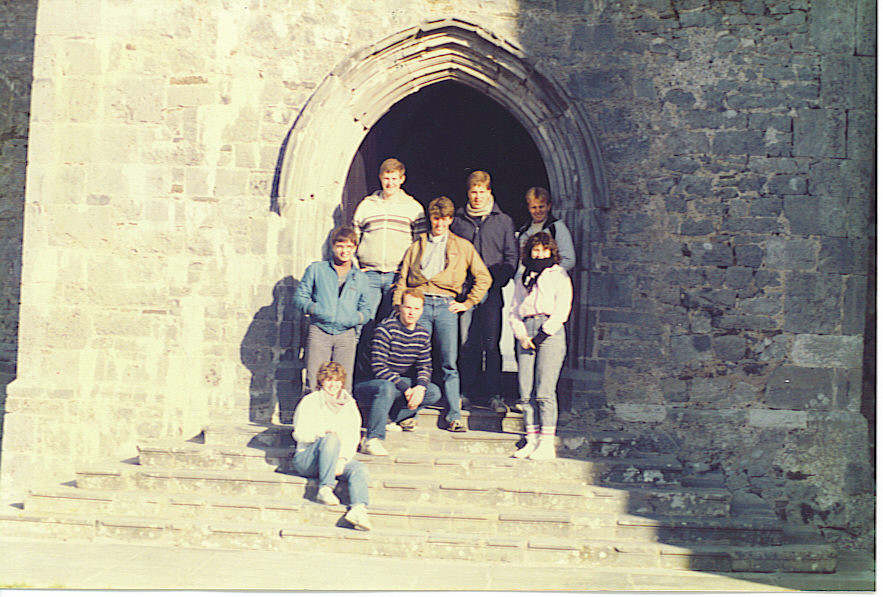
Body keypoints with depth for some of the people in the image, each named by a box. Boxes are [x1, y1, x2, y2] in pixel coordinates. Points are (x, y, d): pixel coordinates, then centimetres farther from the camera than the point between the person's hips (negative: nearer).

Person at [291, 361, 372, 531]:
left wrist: (343, 458, -10)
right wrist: (324, 431, -20)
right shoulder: (310, 401, 5)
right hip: (305, 459, -3)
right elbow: (299, 433, -4)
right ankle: (325, 489, -39)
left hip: (338, 459, 3)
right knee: (331, 439, -34)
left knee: (359, 468, -29)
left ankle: (359, 509, -53)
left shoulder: (349, 405, 16)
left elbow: (353, 438, 8)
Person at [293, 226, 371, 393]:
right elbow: (299, 297, 8)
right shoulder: (316, 269, 10)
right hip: (319, 331, -2)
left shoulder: (361, 278, 16)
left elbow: (366, 310, 19)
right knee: (314, 384, -7)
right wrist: (314, 308, -11)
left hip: (346, 334, 2)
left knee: (344, 387, -3)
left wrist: (356, 318, -4)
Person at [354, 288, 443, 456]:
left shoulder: (423, 335, 4)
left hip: (400, 383, 7)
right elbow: (378, 367, -21)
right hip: (369, 384, -7)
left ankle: (399, 417, 3)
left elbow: (425, 367, 6)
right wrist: (405, 389, -27)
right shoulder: (385, 328, -16)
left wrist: (420, 387, -17)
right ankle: (372, 440, -33)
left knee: (434, 392, -11)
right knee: (387, 388, -40)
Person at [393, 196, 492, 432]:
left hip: (446, 306, -1)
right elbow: (402, 279, 15)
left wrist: (468, 302, 6)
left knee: (449, 363, -5)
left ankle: (454, 416, -3)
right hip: (419, 304, 1)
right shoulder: (416, 247, 20)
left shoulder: (463, 246, 15)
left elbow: (484, 277, 14)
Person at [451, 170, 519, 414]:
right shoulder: (457, 220, 13)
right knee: (467, 343, 1)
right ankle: (472, 392, 10)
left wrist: (498, 281, -7)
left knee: (491, 343, -7)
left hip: (491, 291, -2)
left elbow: (511, 257, 7)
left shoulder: (503, 221, 9)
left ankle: (494, 394, -3)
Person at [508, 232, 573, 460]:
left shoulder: (559, 275, 11)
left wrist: (543, 335, -8)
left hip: (550, 332, -4)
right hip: (526, 331, 5)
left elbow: (562, 309, 1)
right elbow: (514, 310, 18)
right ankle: (531, 441, 0)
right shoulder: (523, 279, 24)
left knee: (544, 391, -12)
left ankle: (546, 444, -11)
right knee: (525, 392, -3)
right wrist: (521, 335, 1)